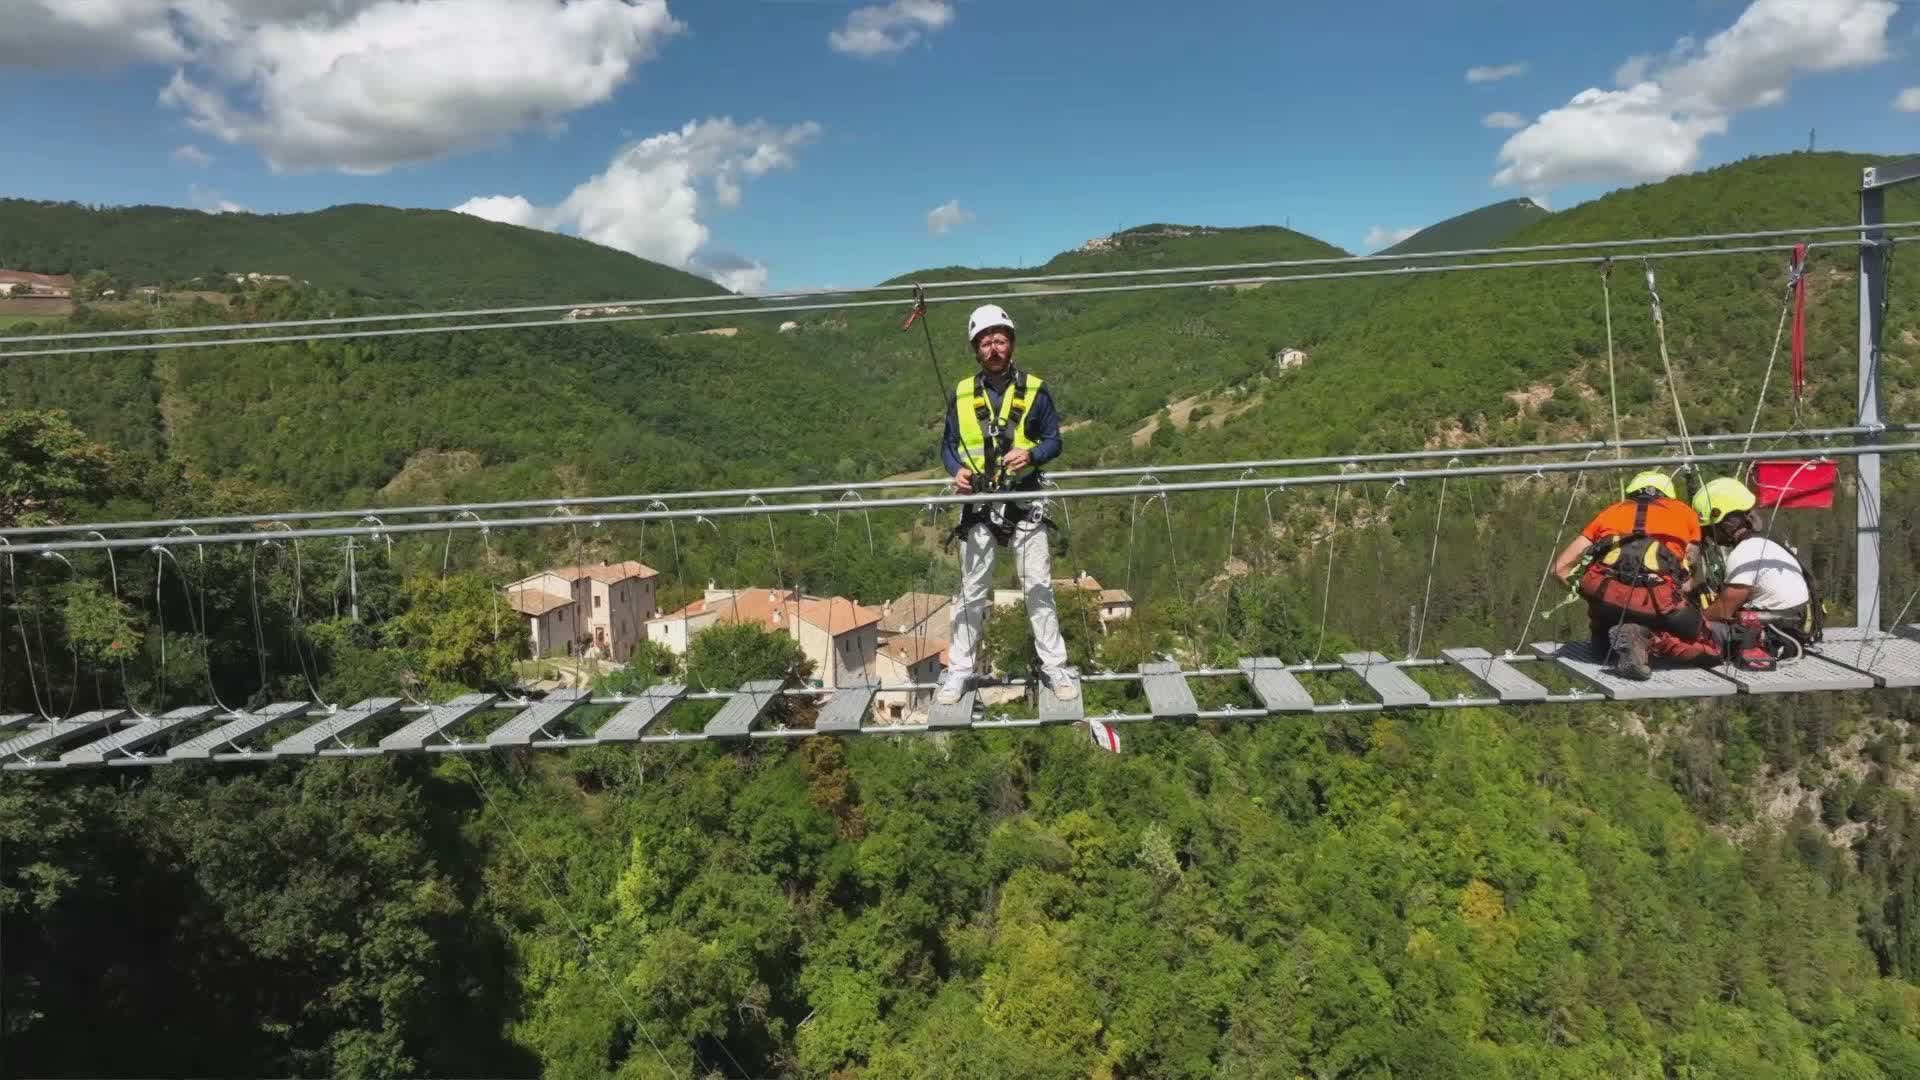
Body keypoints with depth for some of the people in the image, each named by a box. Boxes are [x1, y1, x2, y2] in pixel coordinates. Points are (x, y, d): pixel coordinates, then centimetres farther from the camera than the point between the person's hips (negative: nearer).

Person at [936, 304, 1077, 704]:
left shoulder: (1034, 389, -1)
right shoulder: (962, 393, 3)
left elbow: (1053, 441, 3)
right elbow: (948, 445, 7)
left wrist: (1031, 454, -18)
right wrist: (957, 470, -14)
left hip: (1025, 502, -1)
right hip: (979, 503, 1)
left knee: (1039, 587, 3)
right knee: (972, 590, 8)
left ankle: (1054, 666, 13)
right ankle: (959, 670, 16)